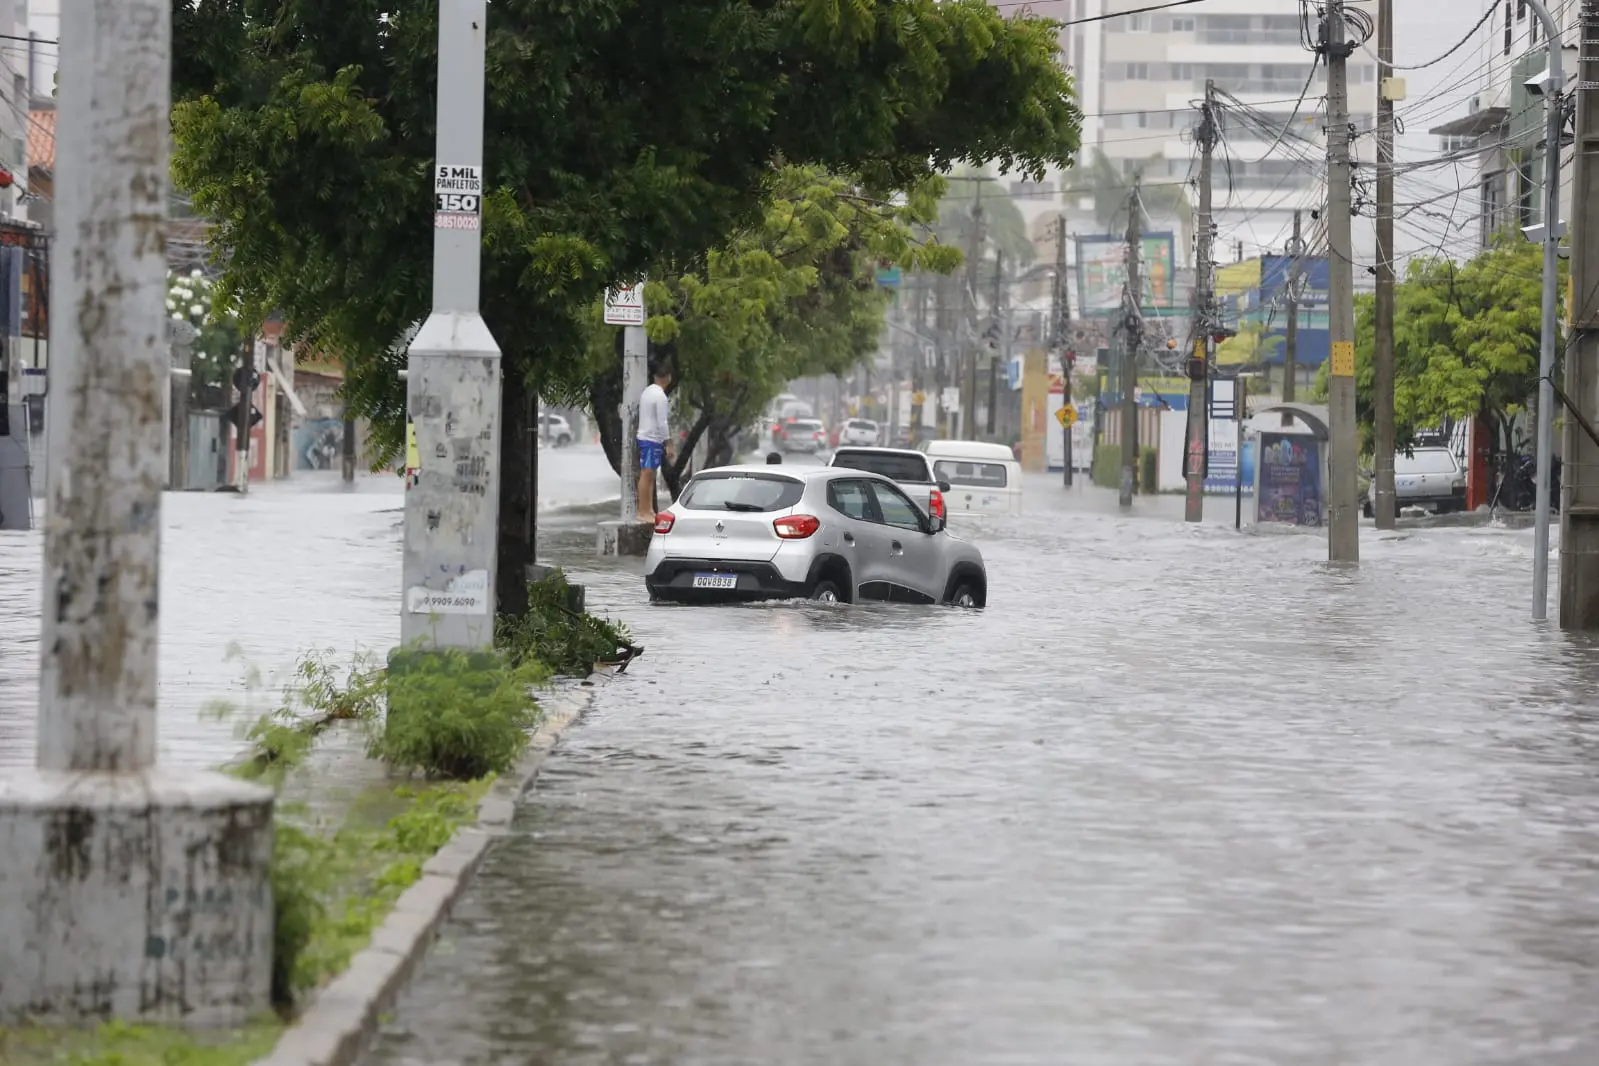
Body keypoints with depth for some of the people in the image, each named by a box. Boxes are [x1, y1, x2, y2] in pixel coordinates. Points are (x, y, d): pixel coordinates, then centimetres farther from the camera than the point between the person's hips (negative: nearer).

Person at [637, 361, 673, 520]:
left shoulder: (647, 392, 12)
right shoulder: (660, 396, -15)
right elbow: (662, 423, -18)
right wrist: (668, 444, -15)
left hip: (644, 437, 9)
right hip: (653, 439, -9)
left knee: (649, 475, 12)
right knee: (647, 475, -9)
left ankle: (649, 510, 15)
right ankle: (643, 512, -10)